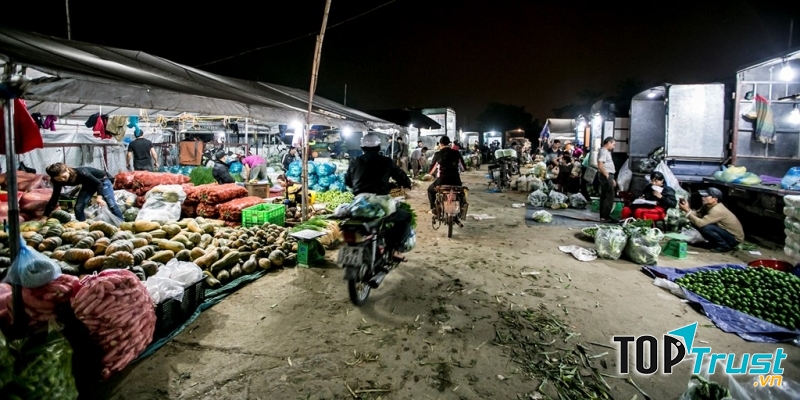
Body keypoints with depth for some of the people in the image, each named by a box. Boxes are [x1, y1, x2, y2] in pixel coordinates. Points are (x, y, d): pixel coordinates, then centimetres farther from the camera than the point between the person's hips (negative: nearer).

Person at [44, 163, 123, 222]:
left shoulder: (80, 172, -39)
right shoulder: (58, 182, -20)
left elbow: (98, 183, -32)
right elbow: (54, 198, -11)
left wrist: (99, 196, -48)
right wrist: (45, 216, -13)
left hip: (102, 179, -6)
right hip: (88, 184, 6)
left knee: (111, 204, -15)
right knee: (78, 207, -7)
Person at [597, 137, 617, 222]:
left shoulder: (607, 151, 22)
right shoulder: (603, 151, -11)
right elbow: (600, 165, -22)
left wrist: (612, 179, 21)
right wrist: (607, 176, -19)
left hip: (608, 176, 11)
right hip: (606, 176, -11)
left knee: (604, 196, 12)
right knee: (609, 197, -10)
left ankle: (603, 216, 17)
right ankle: (605, 216, -9)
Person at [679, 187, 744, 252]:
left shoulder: (717, 210, -30)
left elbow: (701, 223, -37)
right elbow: (697, 215, -6)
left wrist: (687, 211, -35)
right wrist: (688, 209, -23)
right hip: (725, 231, 8)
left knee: (705, 228, -32)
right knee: (695, 222, -4)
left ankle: (724, 246, -8)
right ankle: (715, 243, 10)